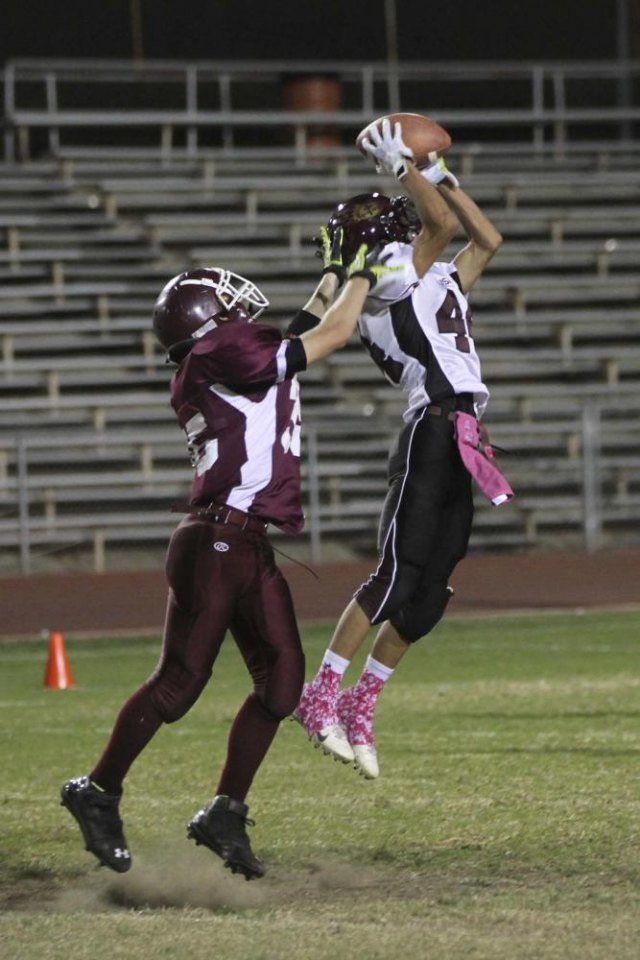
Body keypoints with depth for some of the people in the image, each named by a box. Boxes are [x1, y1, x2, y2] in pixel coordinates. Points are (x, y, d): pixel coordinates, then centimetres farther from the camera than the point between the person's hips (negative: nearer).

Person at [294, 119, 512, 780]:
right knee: (399, 574, -13)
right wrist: (402, 167, -3)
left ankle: (358, 710, 12)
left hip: (459, 446, 9)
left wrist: (440, 176, 28)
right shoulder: (389, 279, -2)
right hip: (432, 433, -9)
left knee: (430, 591, 7)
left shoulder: (434, 284, 24)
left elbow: (486, 239, 32)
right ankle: (321, 695, -8)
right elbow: (444, 224, -13)